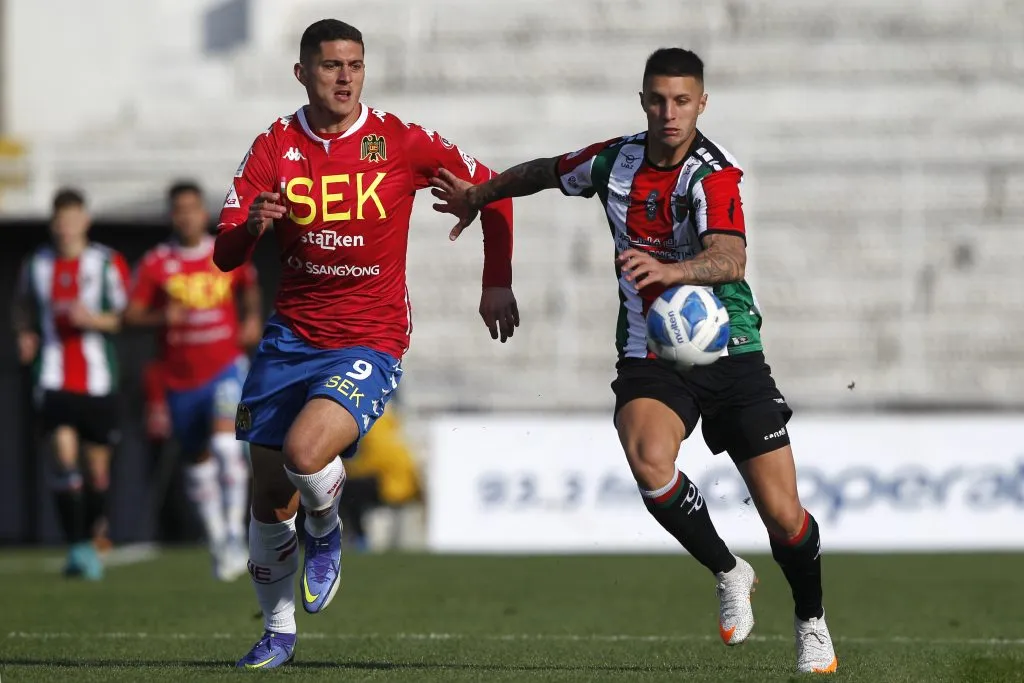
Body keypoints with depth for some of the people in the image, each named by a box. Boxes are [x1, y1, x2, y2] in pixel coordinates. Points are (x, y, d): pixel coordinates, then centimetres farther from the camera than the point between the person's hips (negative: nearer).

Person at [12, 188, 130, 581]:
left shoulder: (109, 264, -1)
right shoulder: (36, 265, 7)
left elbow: (128, 317, 0)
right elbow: (22, 306, 24)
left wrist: (95, 319, -17)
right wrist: (25, 334, 5)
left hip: (98, 381, 0)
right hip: (54, 381, 1)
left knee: (97, 467, 8)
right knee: (65, 458, -15)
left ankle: (94, 538, 28)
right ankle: (77, 547, -15)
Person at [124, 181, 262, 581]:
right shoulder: (155, 264, -3)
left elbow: (249, 288, 23)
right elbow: (131, 315, -4)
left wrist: (252, 318, 6)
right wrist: (162, 317, -23)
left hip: (226, 368, -1)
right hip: (180, 379, 2)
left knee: (226, 443, -24)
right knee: (197, 461, 10)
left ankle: (235, 534, -22)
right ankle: (216, 539, 26)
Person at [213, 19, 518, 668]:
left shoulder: (399, 142, -6)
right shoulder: (274, 147, 0)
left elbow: (491, 189, 5)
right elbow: (224, 255, -4)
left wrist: (497, 282, 0)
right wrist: (252, 227, -27)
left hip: (369, 345, -3)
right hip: (290, 339, 3)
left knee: (304, 451, -28)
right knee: (270, 496, 4)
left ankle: (326, 533, 7)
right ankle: (278, 633, 24)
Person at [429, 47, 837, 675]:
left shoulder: (714, 174, -16)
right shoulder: (616, 160, -1)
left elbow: (730, 258, -35)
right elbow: (545, 172, 22)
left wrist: (669, 270, -54)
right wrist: (477, 196, 33)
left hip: (729, 354, -3)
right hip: (649, 358, 3)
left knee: (783, 515, -5)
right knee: (649, 461, -30)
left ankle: (812, 622, 26)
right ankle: (729, 573, -4)